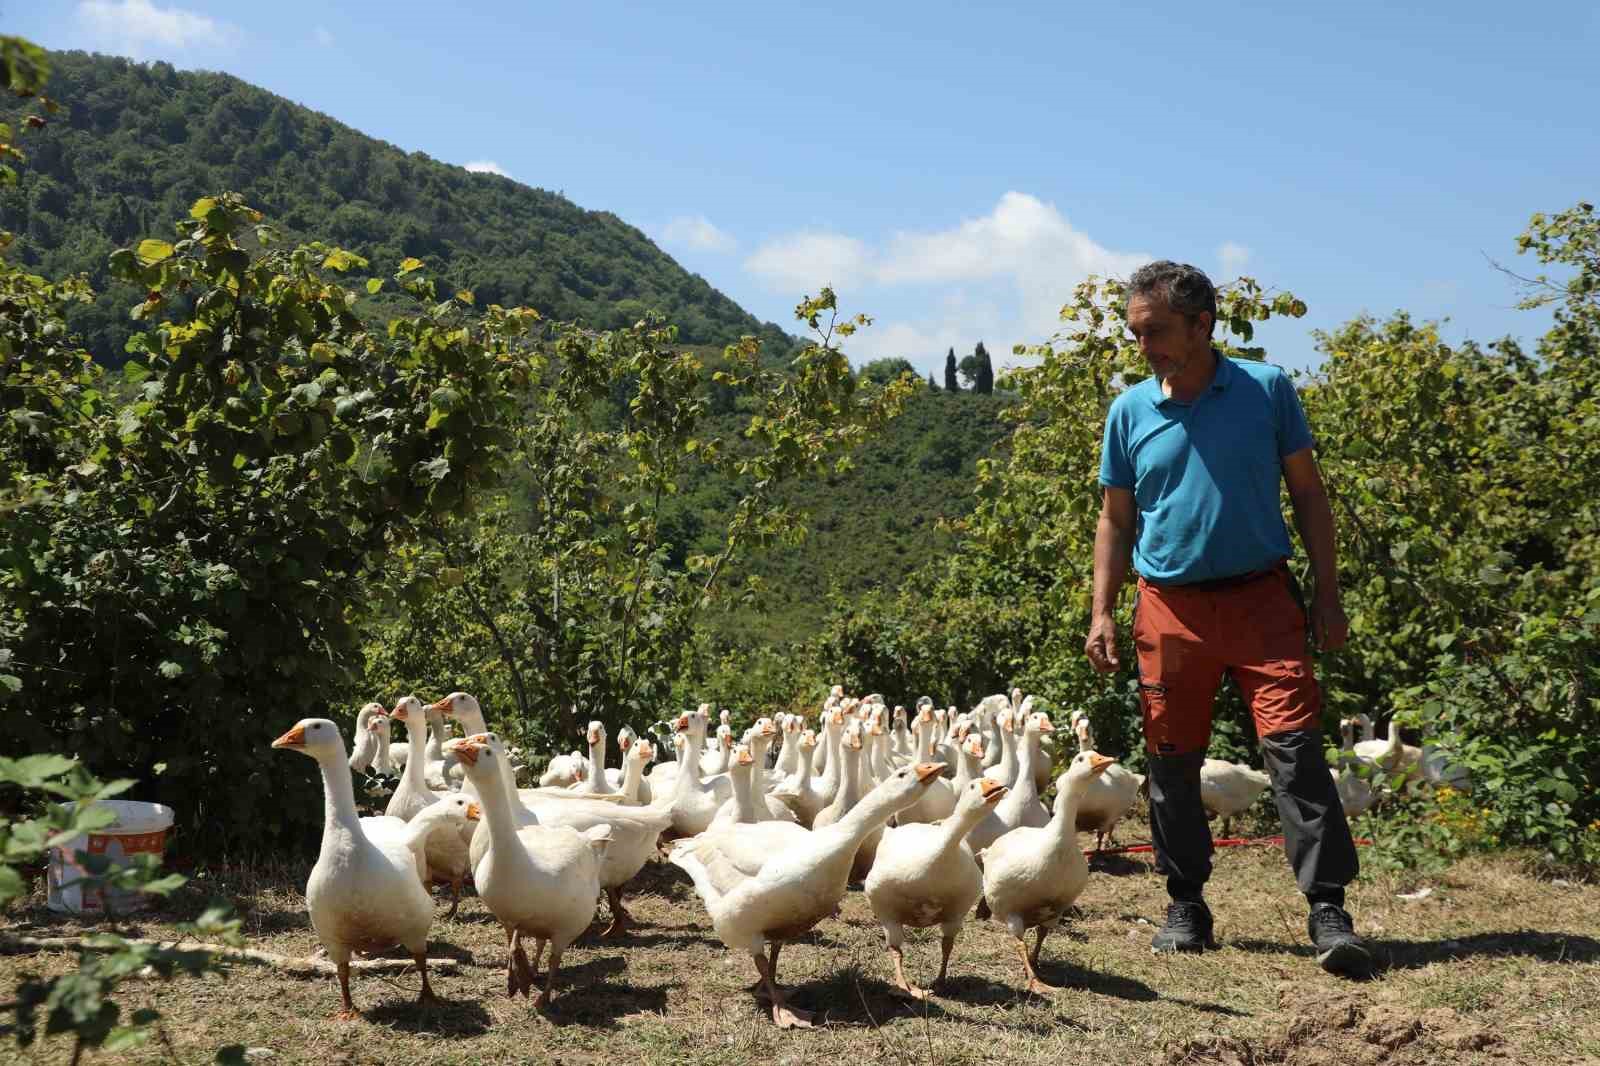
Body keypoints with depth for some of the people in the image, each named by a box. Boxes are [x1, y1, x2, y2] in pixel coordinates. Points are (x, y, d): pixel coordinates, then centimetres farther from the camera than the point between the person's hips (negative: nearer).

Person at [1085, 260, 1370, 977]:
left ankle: (1327, 910, -5)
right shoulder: (1130, 411, 5)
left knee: (1295, 747, -10)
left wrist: (1328, 594, 0)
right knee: (1172, 762, 6)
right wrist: (1102, 613, 3)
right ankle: (1186, 908, 19)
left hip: (1260, 597, -2)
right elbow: (1116, 520, 11)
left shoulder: (1266, 389, 1)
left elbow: (1308, 494, 6)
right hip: (1170, 607, 2)